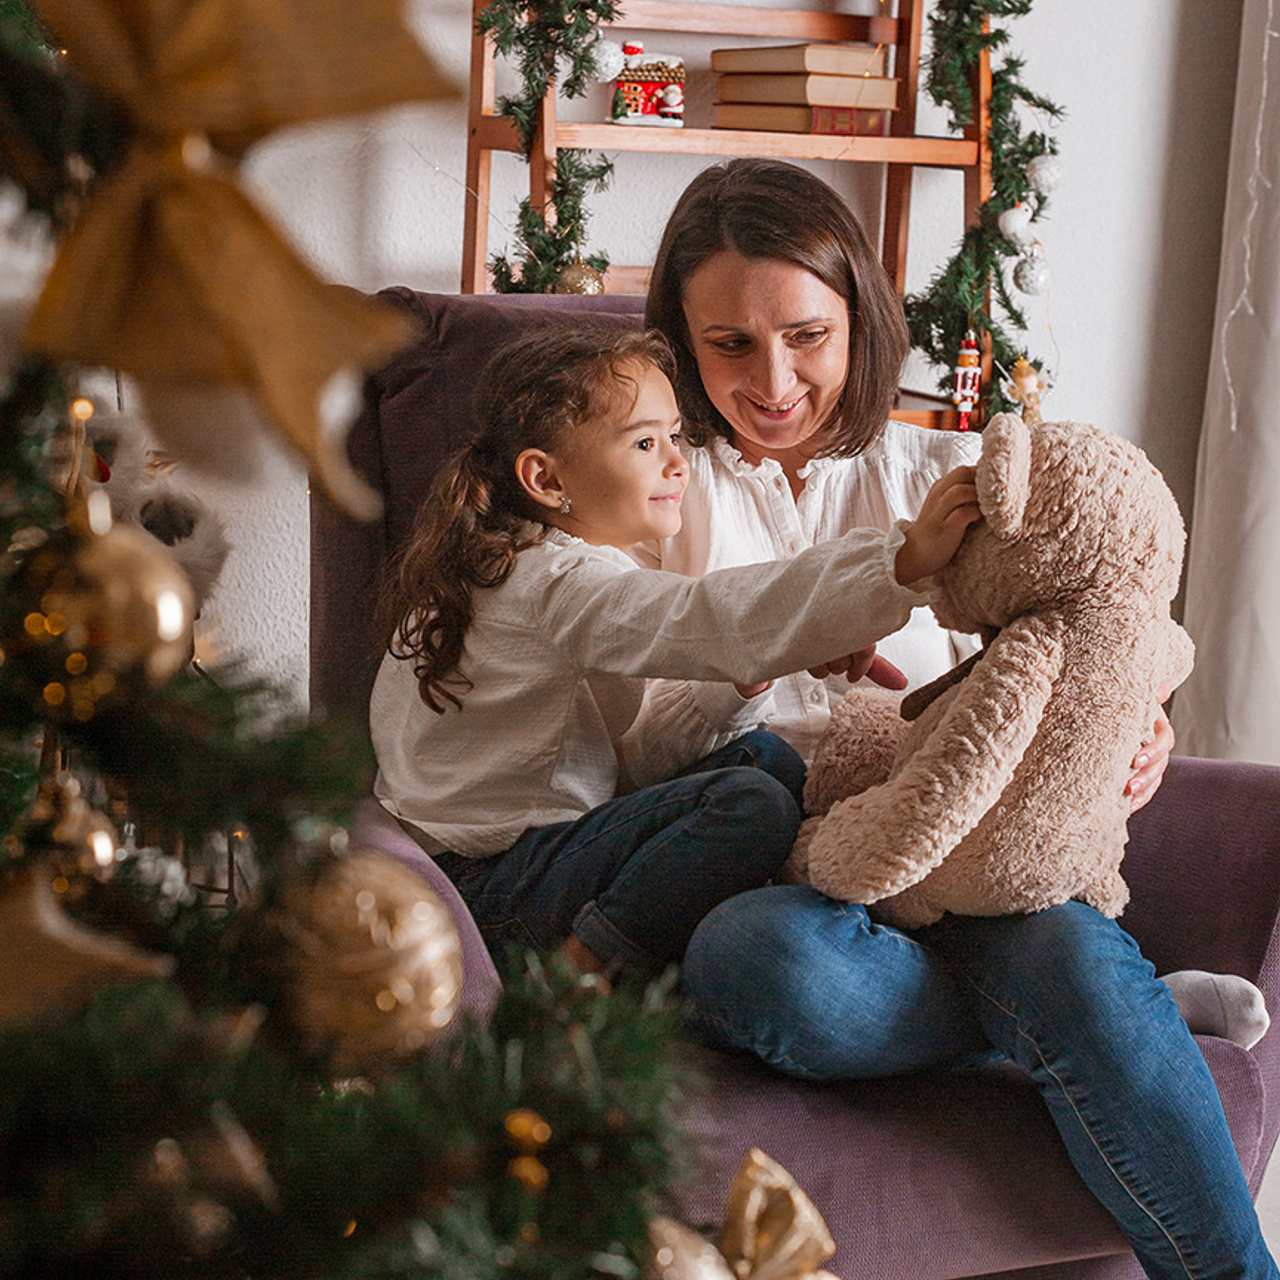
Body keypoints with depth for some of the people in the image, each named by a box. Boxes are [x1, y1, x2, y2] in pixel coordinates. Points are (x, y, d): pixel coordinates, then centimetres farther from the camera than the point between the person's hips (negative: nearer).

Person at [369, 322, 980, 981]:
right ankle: (583, 972, -13)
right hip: (490, 885, -11)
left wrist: (738, 688, -9)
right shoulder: (563, 584, -21)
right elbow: (712, 617, -37)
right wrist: (905, 556, -42)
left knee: (766, 757, 7)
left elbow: (630, 744, 9)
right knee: (753, 806, -24)